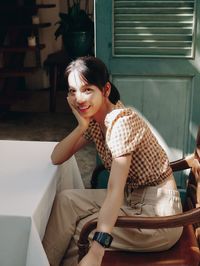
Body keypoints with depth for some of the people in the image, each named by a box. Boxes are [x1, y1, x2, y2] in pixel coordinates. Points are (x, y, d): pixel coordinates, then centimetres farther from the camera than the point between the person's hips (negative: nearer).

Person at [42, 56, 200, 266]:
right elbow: (56, 158, 0)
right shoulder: (94, 119, 1)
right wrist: (81, 126, -14)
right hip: (132, 199, 8)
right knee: (66, 200, -6)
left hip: (159, 215, -7)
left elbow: (115, 190, -33)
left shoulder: (122, 121, -25)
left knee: (80, 229, -11)